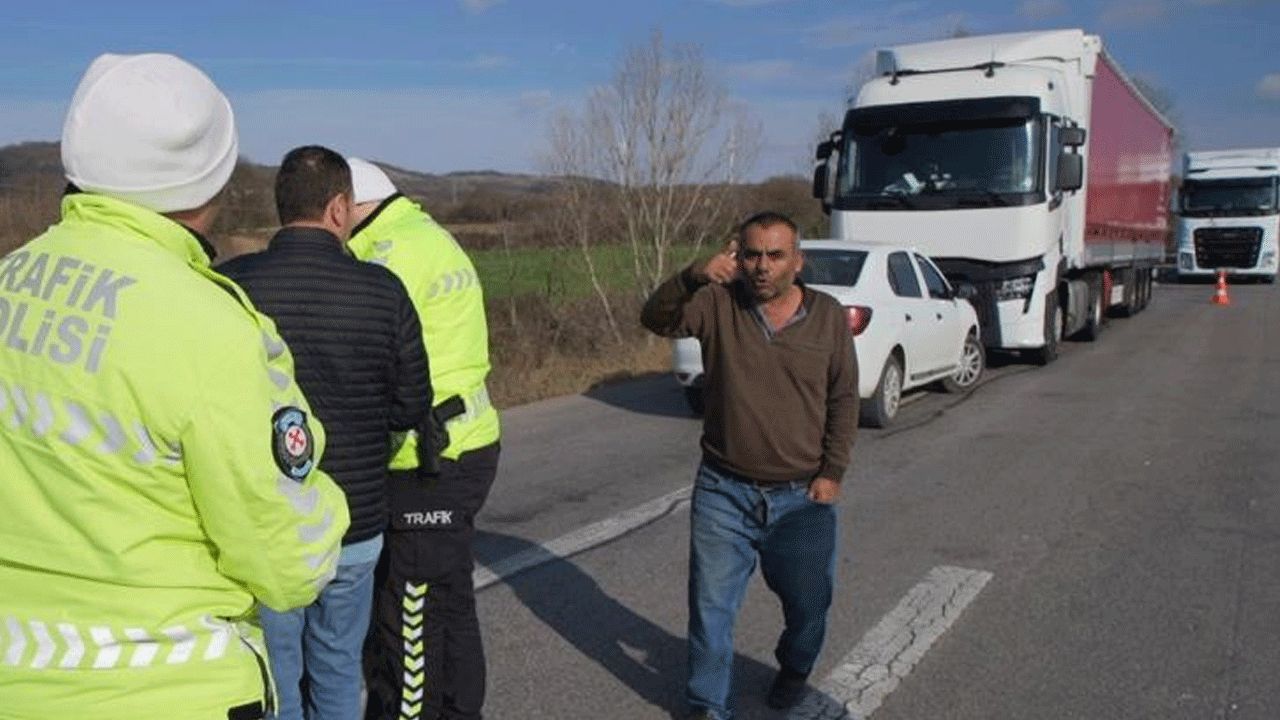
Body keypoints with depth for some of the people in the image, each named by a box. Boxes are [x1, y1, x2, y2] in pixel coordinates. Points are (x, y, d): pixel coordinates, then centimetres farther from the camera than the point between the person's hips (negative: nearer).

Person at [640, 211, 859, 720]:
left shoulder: (828, 316, -2)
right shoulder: (718, 304, -5)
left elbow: (844, 400, 2)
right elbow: (656, 319, -19)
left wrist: (832, 473, -3)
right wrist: (692, 277, -35)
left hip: (804, 497, 1)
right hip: (724, 493, -1)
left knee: (809, 602, 17)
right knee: (711, 605, 6)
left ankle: (793, 672, 46)